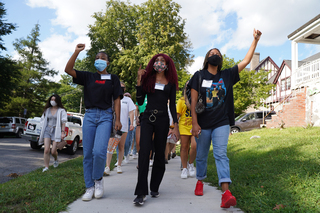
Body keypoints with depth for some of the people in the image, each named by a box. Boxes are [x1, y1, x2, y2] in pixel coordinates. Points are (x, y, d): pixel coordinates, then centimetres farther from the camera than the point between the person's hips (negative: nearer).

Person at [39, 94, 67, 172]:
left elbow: (63, 122, -1)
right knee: (46, 150, -9)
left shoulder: (61, 110, 4)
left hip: (56, 131, -3)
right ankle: (46, 167, -3)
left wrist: (63, 132, -10)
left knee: (53, 151, -5)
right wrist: (41, 132, 15)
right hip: (47, 130, 3)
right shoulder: (47, 110, 16)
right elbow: (43, 121, 18)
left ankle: (56, 160, 29)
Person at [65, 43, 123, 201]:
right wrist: (76, 52, -6)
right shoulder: (88, 76, 14)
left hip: (105, 116, -2)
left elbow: (116, 100, 6)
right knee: (87, 153, 2)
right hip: (89, 115, 2)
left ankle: (98, 179, 9)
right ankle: (89, 187, 14)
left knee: (99, 151, -18)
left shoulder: (113, 79, 11)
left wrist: (117, 120, -2)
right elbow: (68, 70, 3)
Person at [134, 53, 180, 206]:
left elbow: (172, 104, 8)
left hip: (162, 119, 1)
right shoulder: (147, 79, 10)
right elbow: (140, 101, 5)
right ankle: (141, 193, -12)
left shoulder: (170, 83, 10)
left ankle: (154, 187, 22)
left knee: (159, 154, 5)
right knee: (144, 152, -14)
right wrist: (139, 81, -2)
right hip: (147, 118, 0)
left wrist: (176, 124, -2)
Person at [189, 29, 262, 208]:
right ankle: (200, 181, 35)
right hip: (203, 124, 0)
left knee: (221, 154, -11)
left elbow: (246, 61, 9)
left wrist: (255, 40, 5)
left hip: (221, 123, 1)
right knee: (201, 156, 12)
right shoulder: (199, 76, 1)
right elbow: (193, 101, -3)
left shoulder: (227, 75, 8)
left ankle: (226, 192, -19)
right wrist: (195, 123, -9)